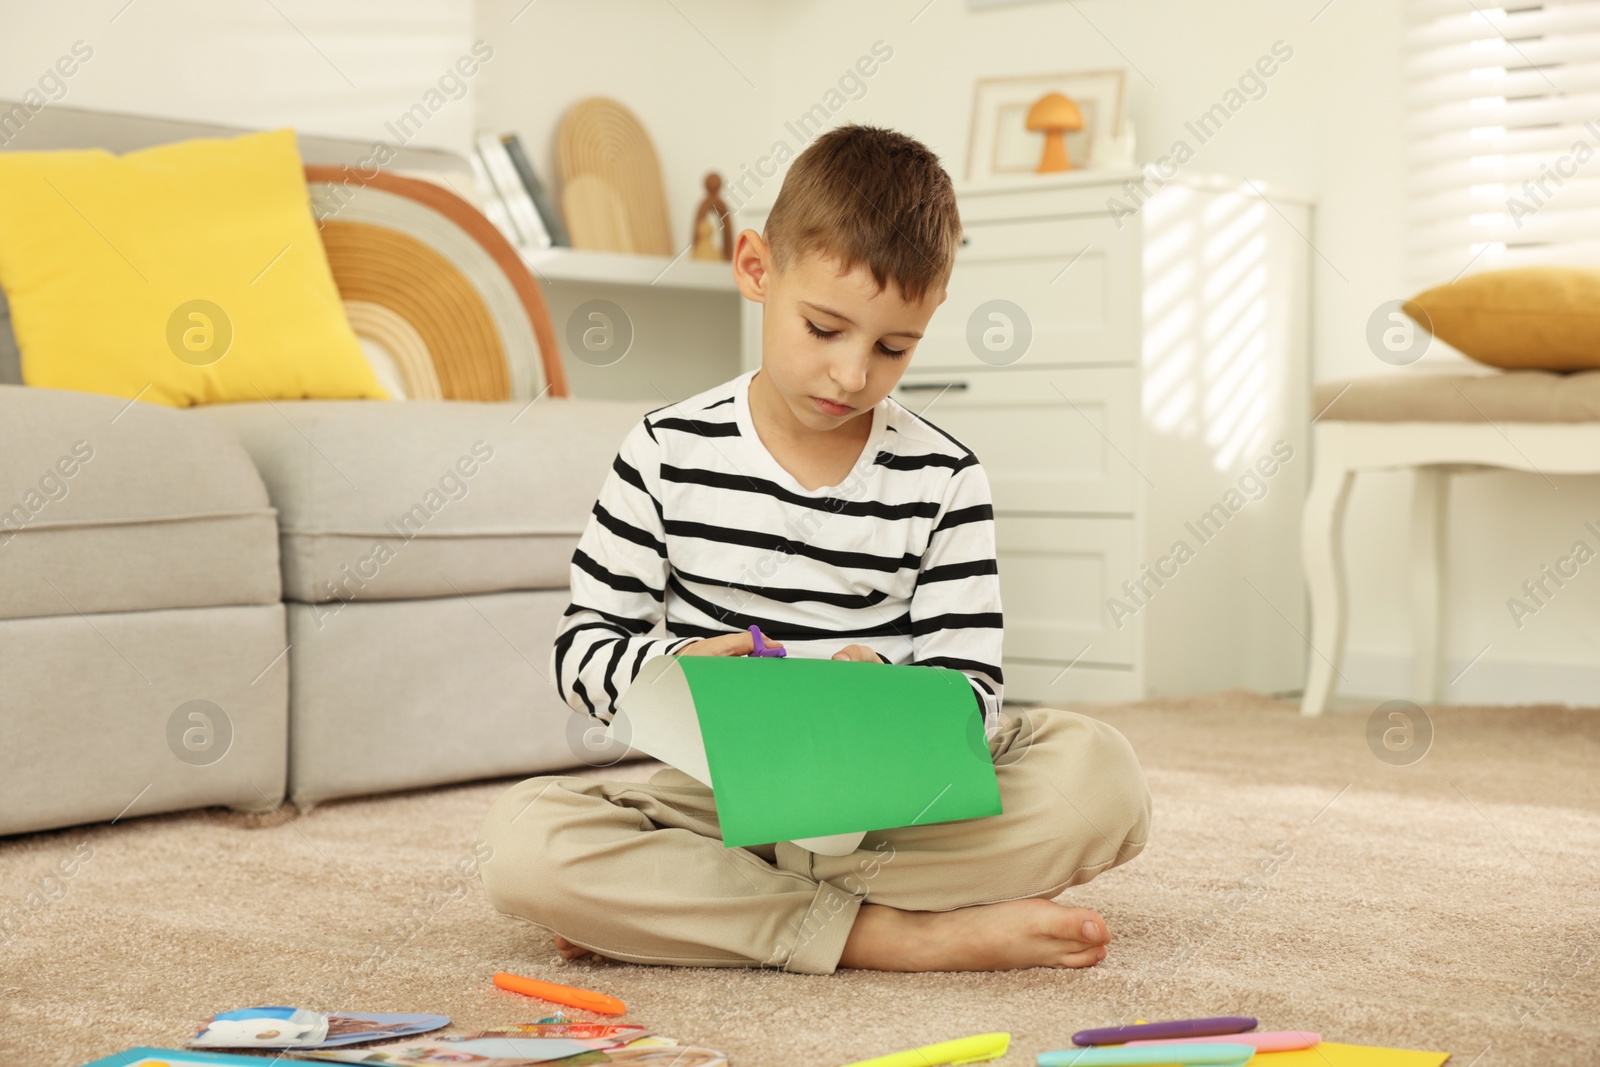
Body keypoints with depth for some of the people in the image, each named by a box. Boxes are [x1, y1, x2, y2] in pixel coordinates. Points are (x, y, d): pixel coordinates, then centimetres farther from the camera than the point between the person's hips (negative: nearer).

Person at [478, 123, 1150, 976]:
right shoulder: (669, 455, 0)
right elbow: (585, 650, 2)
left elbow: (967, 690, -1)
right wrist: (676, 668, -20)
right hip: (723, 798, -1)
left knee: (1101, 777, -27)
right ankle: (898, 937, -28)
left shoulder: (944, 481, 2)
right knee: (525, 838, -28)